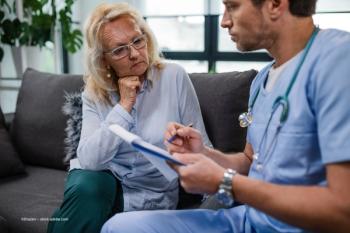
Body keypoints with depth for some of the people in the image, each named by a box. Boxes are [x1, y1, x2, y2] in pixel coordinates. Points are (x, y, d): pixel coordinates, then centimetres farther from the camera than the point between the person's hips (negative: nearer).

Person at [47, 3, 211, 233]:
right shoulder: (94, 94, -3)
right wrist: (124, 105, -21)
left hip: (151, 194, -2)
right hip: (102, 179, 3)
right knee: (86, 187, -30)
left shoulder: (174, 77, -9)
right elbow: (89, 159, -18)